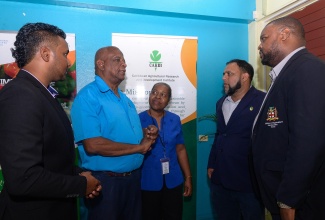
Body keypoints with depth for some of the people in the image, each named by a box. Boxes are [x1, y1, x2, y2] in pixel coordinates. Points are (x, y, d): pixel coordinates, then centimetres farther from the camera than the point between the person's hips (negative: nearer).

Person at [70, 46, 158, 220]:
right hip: (105, 181, -7)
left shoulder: (125, 98, 11)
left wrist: (146, 133, -4)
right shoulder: (88, 96, -15)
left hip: (133, 177, 8)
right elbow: (93, 145, -26)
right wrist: (139, 147, -17)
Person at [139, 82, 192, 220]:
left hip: (173, 181, 3)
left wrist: (188, 177, 8)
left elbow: (180, 149, 8)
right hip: (148, 183, -2)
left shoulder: (175, 120, 2)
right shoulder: (138, 120, -7)